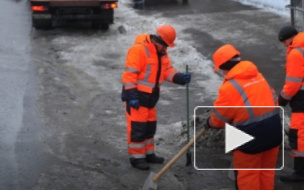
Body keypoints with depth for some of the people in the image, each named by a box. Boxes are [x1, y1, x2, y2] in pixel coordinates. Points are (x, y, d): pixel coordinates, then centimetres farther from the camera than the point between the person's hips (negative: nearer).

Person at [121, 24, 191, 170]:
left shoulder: (161, 52, 9)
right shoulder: (139, 49, -20)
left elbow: (168, 71, 9)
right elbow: (129, 74, -22)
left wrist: (180, 78, -10)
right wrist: (132, 96, -24)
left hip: (150, 96, 9)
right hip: (137, 96, -9)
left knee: (150, 126, 16)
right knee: (137, 127, -3)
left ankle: (148, 153, 29)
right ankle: (136, 157, 7)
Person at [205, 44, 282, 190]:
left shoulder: (229, 86, -11)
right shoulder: (258, 75, 9)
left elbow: (219, 115, -2)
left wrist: (210, 123, 19)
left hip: (251, 133, -7)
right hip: (273, 127, 7)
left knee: (247, 174, 9)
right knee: (267, 170, 20)